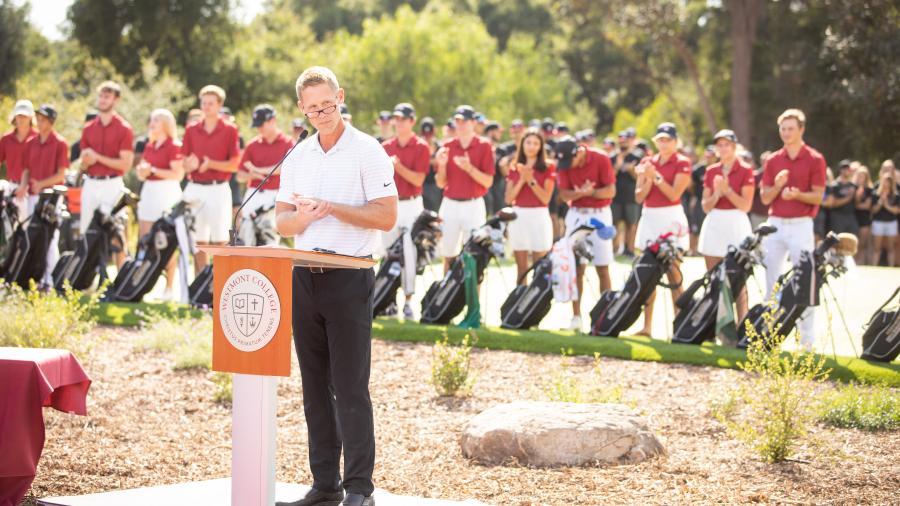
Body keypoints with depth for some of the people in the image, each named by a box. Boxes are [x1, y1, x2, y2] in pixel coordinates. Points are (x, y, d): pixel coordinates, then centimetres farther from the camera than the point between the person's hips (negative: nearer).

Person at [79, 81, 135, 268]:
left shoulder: (124, 129, -3)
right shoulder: (89, 128, 13)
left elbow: (125, 164, -9)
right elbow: (84, 164, 15)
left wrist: (98, 157, -14)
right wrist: (86, 162, -8)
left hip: (112, 184, -5)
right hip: (90, 184, 6)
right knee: (86, 232, 6)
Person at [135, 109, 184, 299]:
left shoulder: (173, 146, -7)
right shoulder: (149, 145, 14)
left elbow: (178, 174, -16)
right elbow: (141, 174, 19)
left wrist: (153, 170, -16)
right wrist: (142, 171, -3)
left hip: (167, 192, -7)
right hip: (149, 191, 8)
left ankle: (169, 288, -2)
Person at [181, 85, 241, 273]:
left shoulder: (229, 130, 0)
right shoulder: (191, 130, 10)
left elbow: (234, 165, -2)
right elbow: (185, 164, 10)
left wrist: (211, 164, -17)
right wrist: (190, 165, -13)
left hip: (218, 189, -3)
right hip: (195, 189, 3)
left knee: (219, 240, -4)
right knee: (198, 241, 4)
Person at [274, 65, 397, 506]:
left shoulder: (367, 151, -4)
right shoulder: (297, 157, 13)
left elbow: (386, 216, -11)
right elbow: (282, 222, 10)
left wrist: (331, 207, -17)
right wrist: (301, 217, -12)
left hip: (348, 277, -6)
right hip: (304, 276, 6)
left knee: (350, 387, -7)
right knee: (315, 386, 9)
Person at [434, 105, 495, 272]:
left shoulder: (484, 146, 0)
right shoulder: (448, 146, 8)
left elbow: (488, 182, -5)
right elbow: (441, 183, 9)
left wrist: (469, 168, -19)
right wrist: (442, 164, -10)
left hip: (473, 206, -3)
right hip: (450, 205, 3)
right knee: (448, 256, 4)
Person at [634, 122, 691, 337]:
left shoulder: (682, 163, -2)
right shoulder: (647, 162, 11)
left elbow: (674, 194, -12)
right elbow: (639, 196, 6)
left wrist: (656, 176, -18)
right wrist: (648, 180, -11)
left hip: (671, 217, -5)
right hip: (649, 217, 5)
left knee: (672, 273, -8)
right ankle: (647, 326, 8)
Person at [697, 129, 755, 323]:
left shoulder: (745, 171, -3)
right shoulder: (711, 171, 10)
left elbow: (745, 206, -8)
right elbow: (706, 206, 7)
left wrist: (727, 190, -17)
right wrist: (716, 194, -11)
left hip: (736, 224, -5)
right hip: (713, 224, 5)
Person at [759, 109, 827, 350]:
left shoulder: (814, 159, -2)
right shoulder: (773, 160, 10)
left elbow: (817, 196, -5)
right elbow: (765, 197, 8)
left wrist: (797, 194, -23)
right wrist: (777, 186, -12)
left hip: (801, 225, -4)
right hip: (775, 224, 4)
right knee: (771, 280, 7)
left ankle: (807, 337, 0)